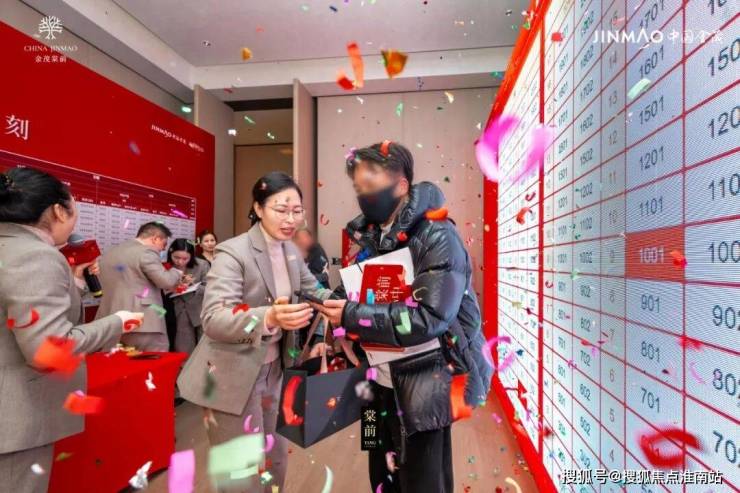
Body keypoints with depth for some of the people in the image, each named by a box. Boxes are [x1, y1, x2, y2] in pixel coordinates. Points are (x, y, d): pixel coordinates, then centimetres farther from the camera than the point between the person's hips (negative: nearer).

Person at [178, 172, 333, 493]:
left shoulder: (291, 251, 2)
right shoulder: (233, 253, -21)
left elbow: (313, 292, 14)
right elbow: (213, 320, -31)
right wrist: (269, 317, -48)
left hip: (273, 370, 7)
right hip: (233, 377, -7)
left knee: (276, 459, 22)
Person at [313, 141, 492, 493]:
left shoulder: (437, 238, -17)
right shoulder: (370, 235, 5)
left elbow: (431, 318, -25)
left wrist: (353, 317, -23)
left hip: (424, 388, -6)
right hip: (381, 382, 7)